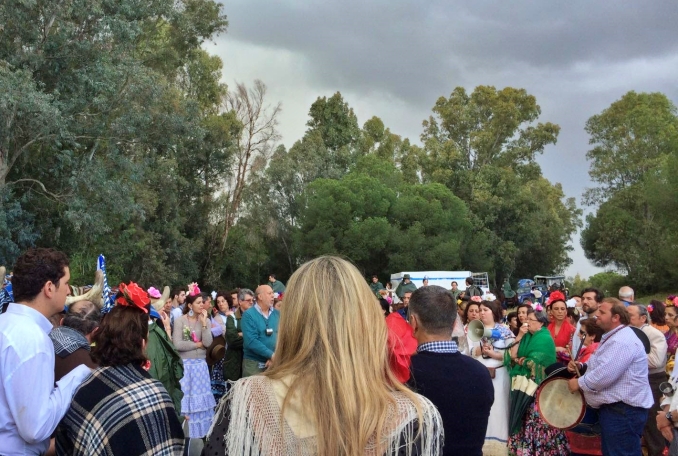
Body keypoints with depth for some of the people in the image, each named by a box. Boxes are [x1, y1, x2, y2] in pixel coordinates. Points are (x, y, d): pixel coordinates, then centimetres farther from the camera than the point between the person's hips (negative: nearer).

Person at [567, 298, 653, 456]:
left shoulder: (623, 341, -22)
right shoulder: (613, 337, 16)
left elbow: (604, 375, -28)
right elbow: (601, 365, 26)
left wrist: (579, 383, -13)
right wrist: (582, 366, 6)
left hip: (624, 411, -11)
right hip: (614, 407, 11)